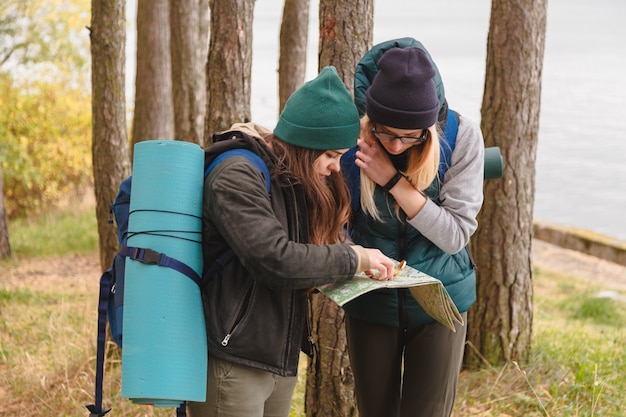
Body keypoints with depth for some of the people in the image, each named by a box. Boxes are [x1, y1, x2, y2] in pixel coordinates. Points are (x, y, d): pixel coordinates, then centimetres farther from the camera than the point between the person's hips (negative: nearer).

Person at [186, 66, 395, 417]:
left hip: (281, 361, 9)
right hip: (232, 362, -9)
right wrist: (353, 259, -15)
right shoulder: (238, 176, -15)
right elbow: (275, 259, -24)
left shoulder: (294, 181, 14)